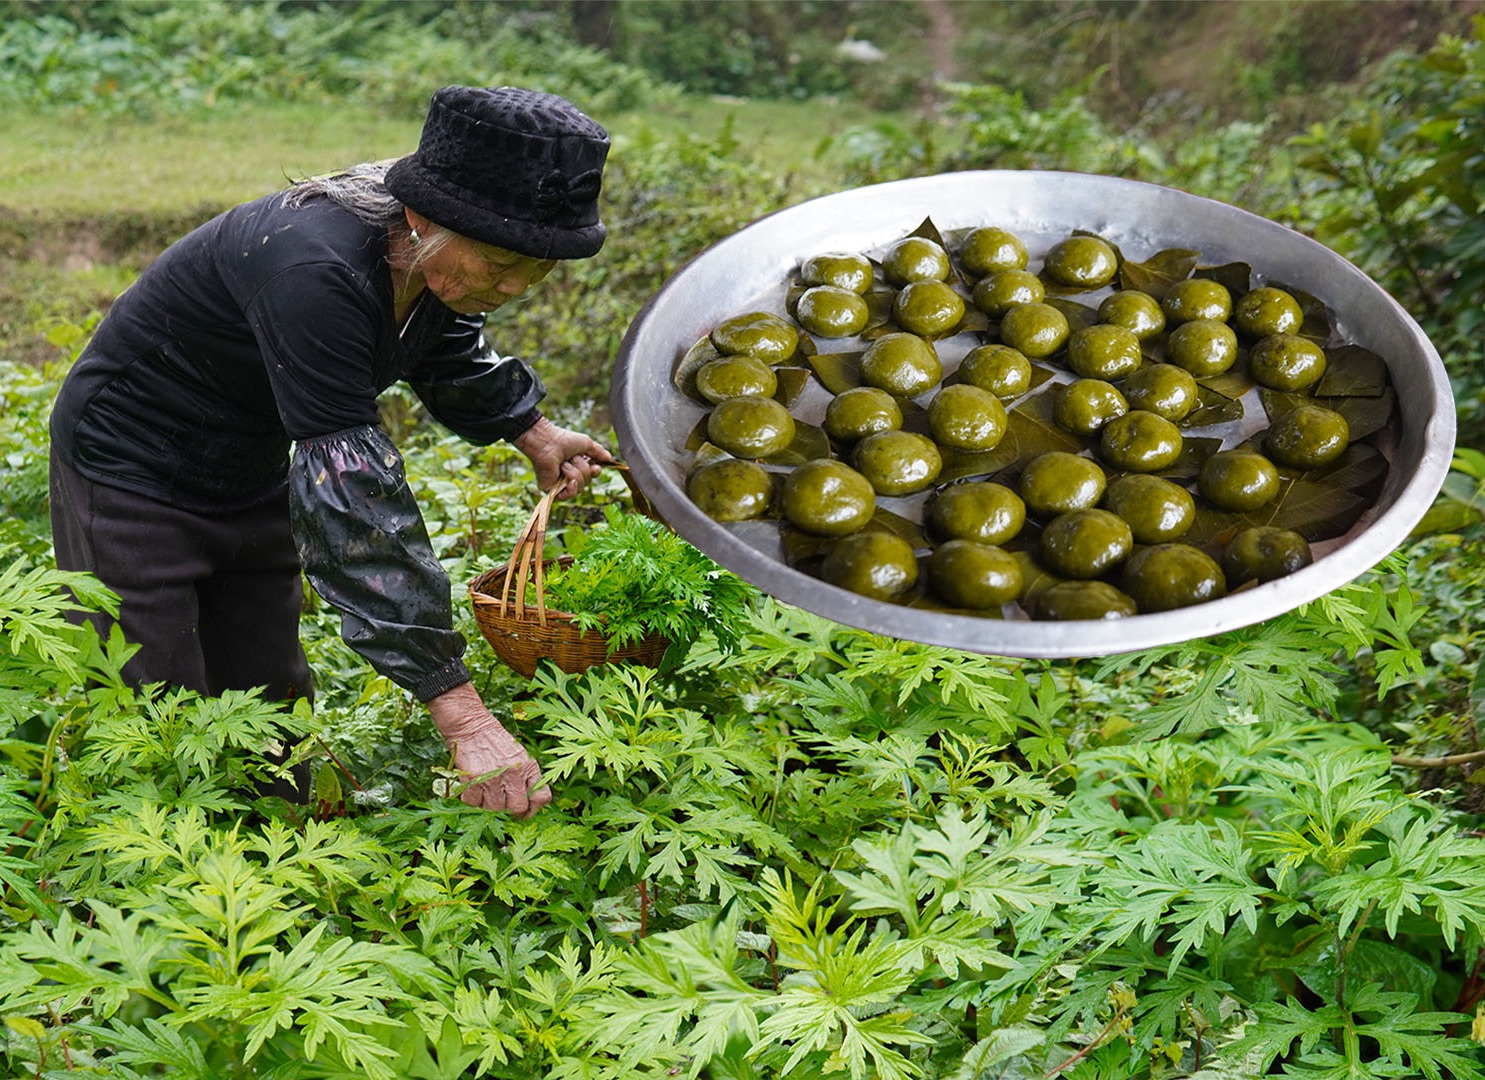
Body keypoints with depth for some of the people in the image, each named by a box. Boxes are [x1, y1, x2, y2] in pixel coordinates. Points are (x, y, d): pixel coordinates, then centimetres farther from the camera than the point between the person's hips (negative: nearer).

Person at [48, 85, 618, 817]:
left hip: (252, 476, 8)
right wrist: (460, 715, -44)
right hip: (133, 474, -8)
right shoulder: (315, 270, -38)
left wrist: (534, 435, 24)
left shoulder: (437, 263, -12)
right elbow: (351, 491, -42)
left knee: (271, 717, 13)